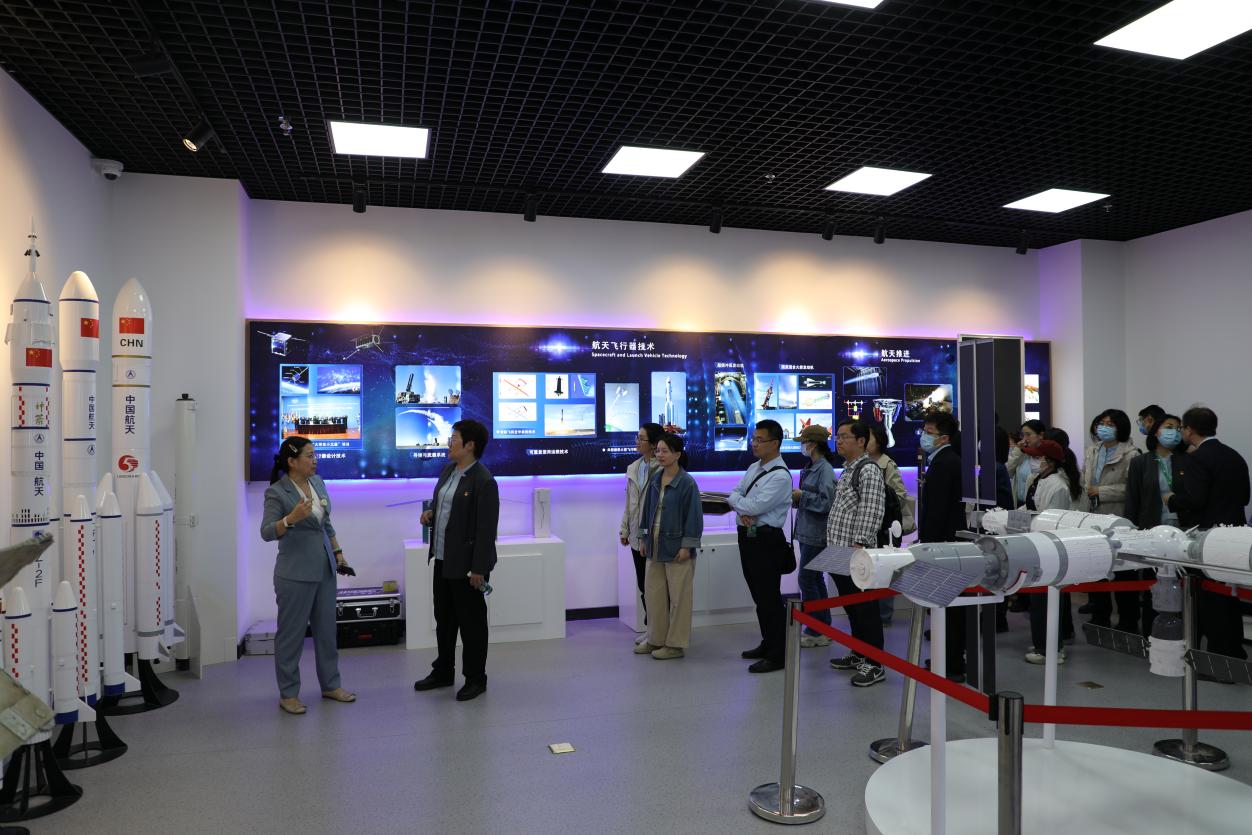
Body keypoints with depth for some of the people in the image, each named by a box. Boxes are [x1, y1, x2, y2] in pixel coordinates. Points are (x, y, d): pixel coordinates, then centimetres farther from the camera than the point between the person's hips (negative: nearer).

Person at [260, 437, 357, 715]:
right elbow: (266, 532, -20)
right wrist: (292, 518, -36)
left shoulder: (317, 482, 7)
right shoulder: (276, 492, -12)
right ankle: (288, 694, 17)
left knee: (326, 629, 13)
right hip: (295, 574, -7)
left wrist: (339, 555, 13)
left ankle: (330, 685, 26)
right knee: (292, 634, 4)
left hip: (324, 569, 7)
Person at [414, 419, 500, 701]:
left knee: (471, 622, 5)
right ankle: (443, 672, 34)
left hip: (466, 563, -8)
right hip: (442, 559, 9)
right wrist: (431, 514, 2)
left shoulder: (483, 481, -19)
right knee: (444, 619, 19)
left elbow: (487, 529, -20)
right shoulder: (448, 470, 7)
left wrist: (478, 569, -20)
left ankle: (476, 679, 19)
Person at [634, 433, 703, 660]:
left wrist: (687, 546, -15)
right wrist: (643, 537, 12)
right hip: (656, 545, 7)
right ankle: (657, 639, 26)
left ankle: (676, 643, 15)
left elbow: (693, 516, -12)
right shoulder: (655, 480, 7)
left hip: (676, 547, -7)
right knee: (653, 592, 13)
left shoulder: (687, 483, -12)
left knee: (678, 596, 3)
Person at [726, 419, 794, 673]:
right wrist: (743, 509, -11)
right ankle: (767, 644, 33)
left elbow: (755, 506, -23)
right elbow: (735, 494, 10)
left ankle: (777, 655, 10)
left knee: (769, 598, -1)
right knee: (759, 595, 19)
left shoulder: (780, 476, -17)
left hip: (766, 540, -9)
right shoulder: (754, 467, 11)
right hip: (748, 536, 9)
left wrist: (736, 500, -5)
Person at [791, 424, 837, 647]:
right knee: (815, 579, 15)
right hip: (806, 532, 9)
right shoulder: (809, 468, 12)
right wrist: (796, 497, 1)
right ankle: (823, 627, 25)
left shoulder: (825, 470, -15)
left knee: (807, 580, -5)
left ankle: (816, 632, 5)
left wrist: (802, 496, -14)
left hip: (816, 534, -9)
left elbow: (826, 503, -21)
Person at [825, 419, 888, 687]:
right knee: (851, 606, 17)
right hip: (841, 552, 9)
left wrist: (859, 544, -23)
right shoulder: (847, 469, 17)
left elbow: (871, 511, -19)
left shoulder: (869, 469, -12)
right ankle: (858, 654, 29)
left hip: (857, 552, -9)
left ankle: (874, 664, 6)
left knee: (865, 608, -2)